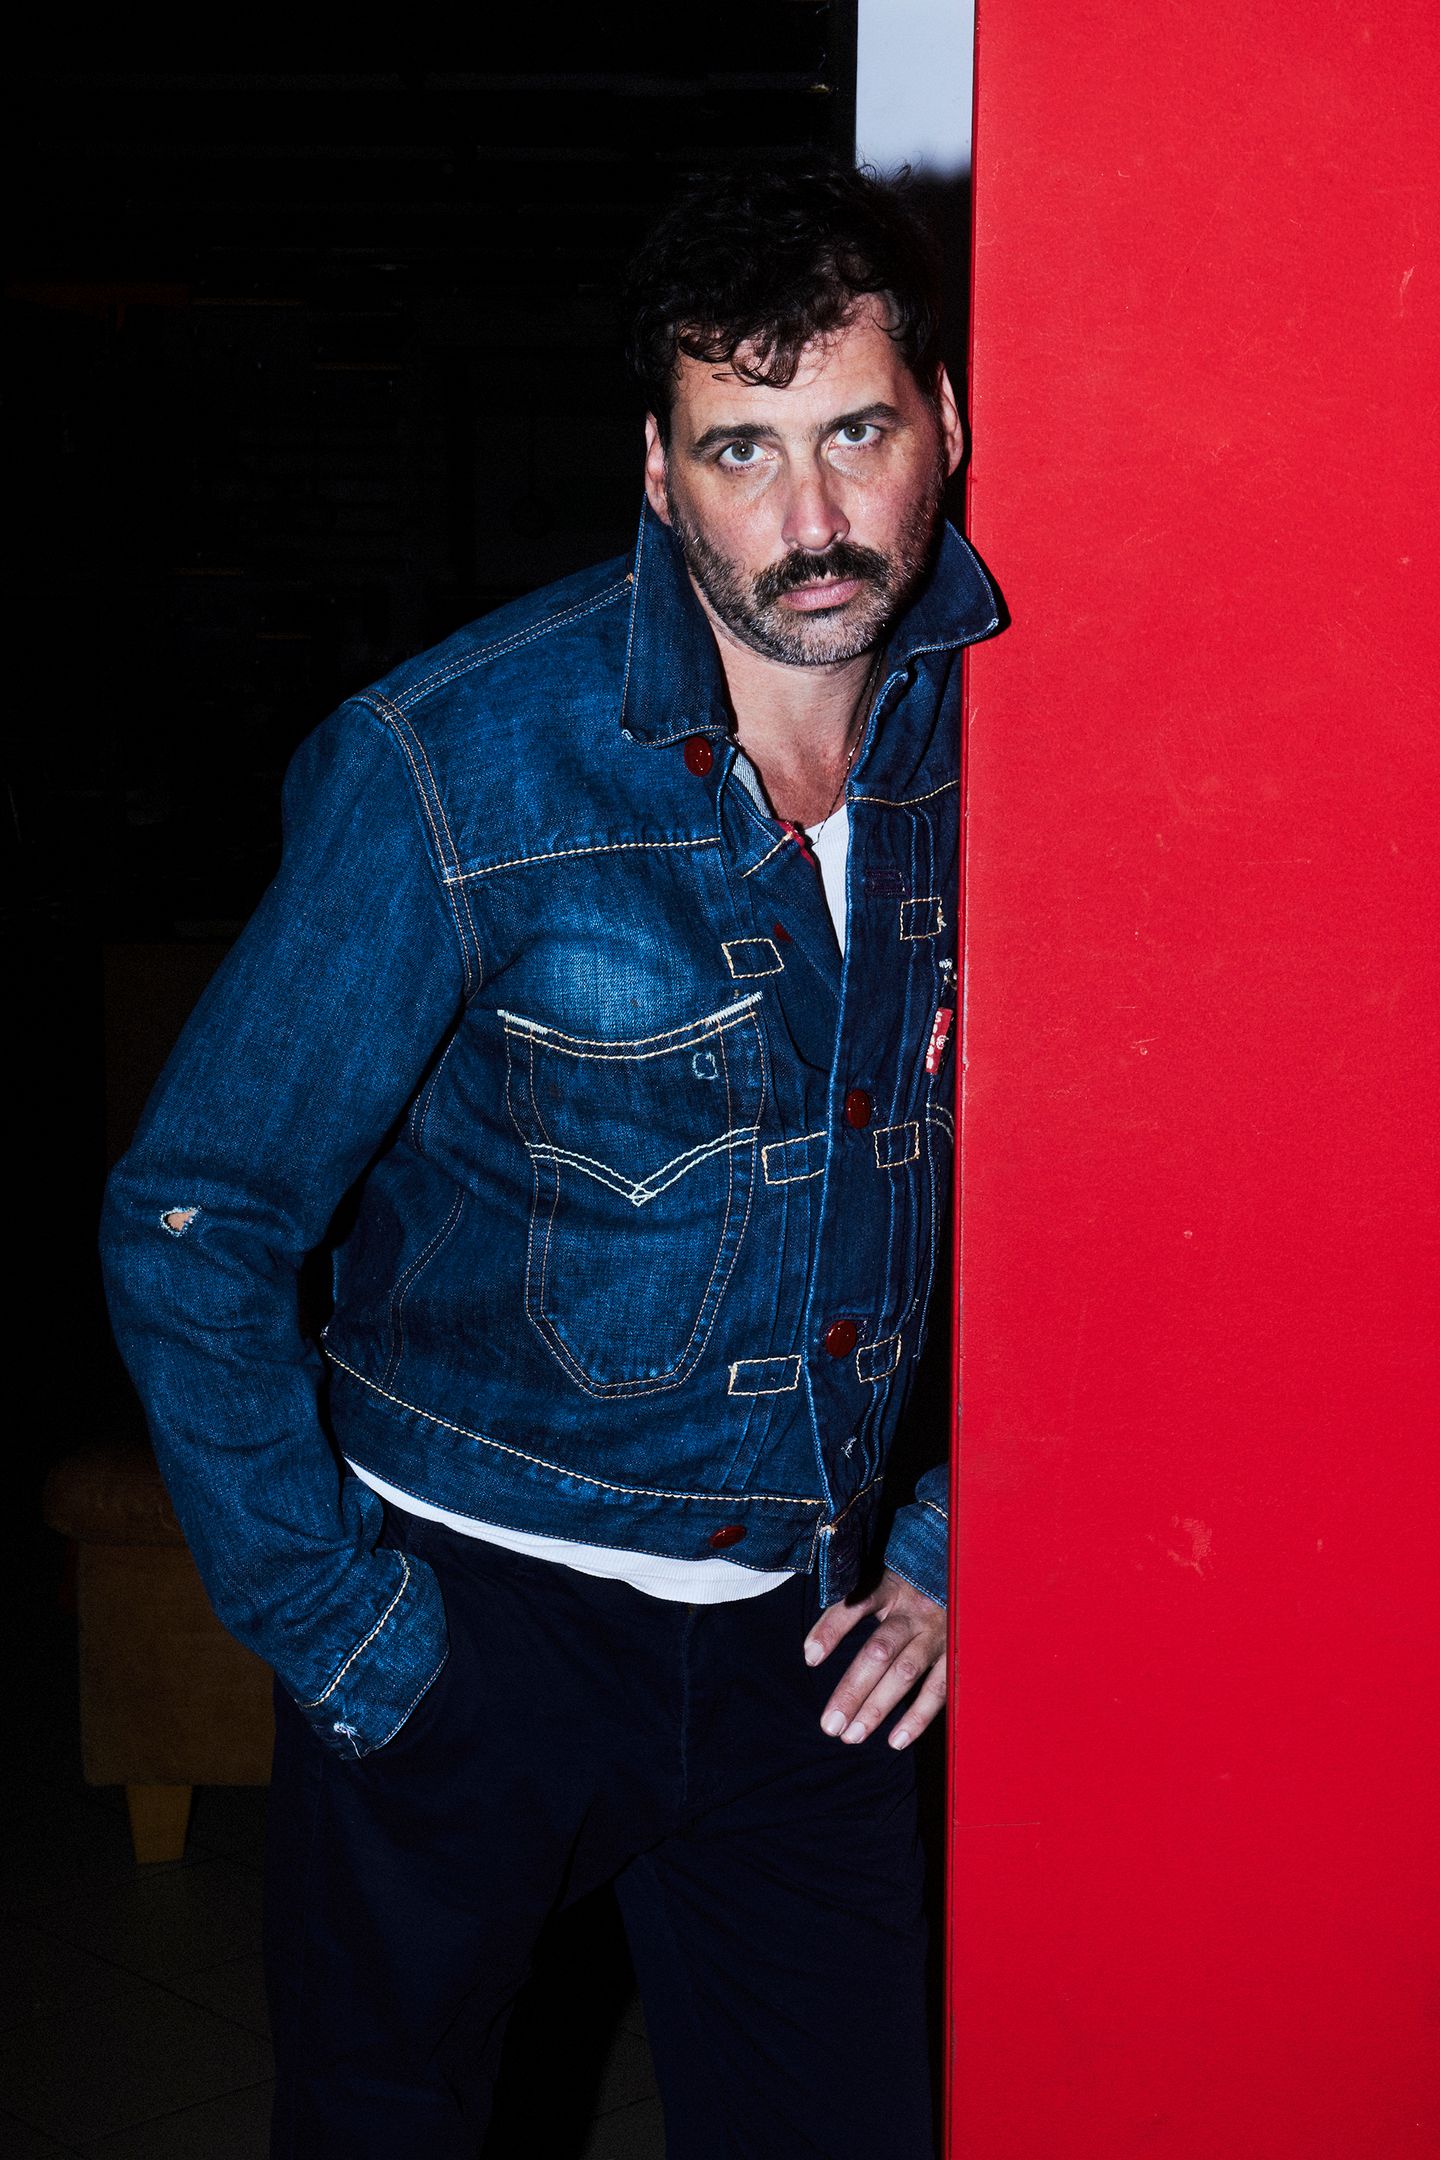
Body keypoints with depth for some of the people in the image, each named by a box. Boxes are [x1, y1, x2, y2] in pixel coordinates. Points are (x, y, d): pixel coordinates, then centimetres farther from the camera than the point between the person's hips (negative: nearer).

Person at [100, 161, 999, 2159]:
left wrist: (957, 1539, 4)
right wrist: (338, 1628, -12)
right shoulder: (459, 771, -19)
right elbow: (187, 1226, -13)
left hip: (803, 1625, 3)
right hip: (471, 1614, -3)